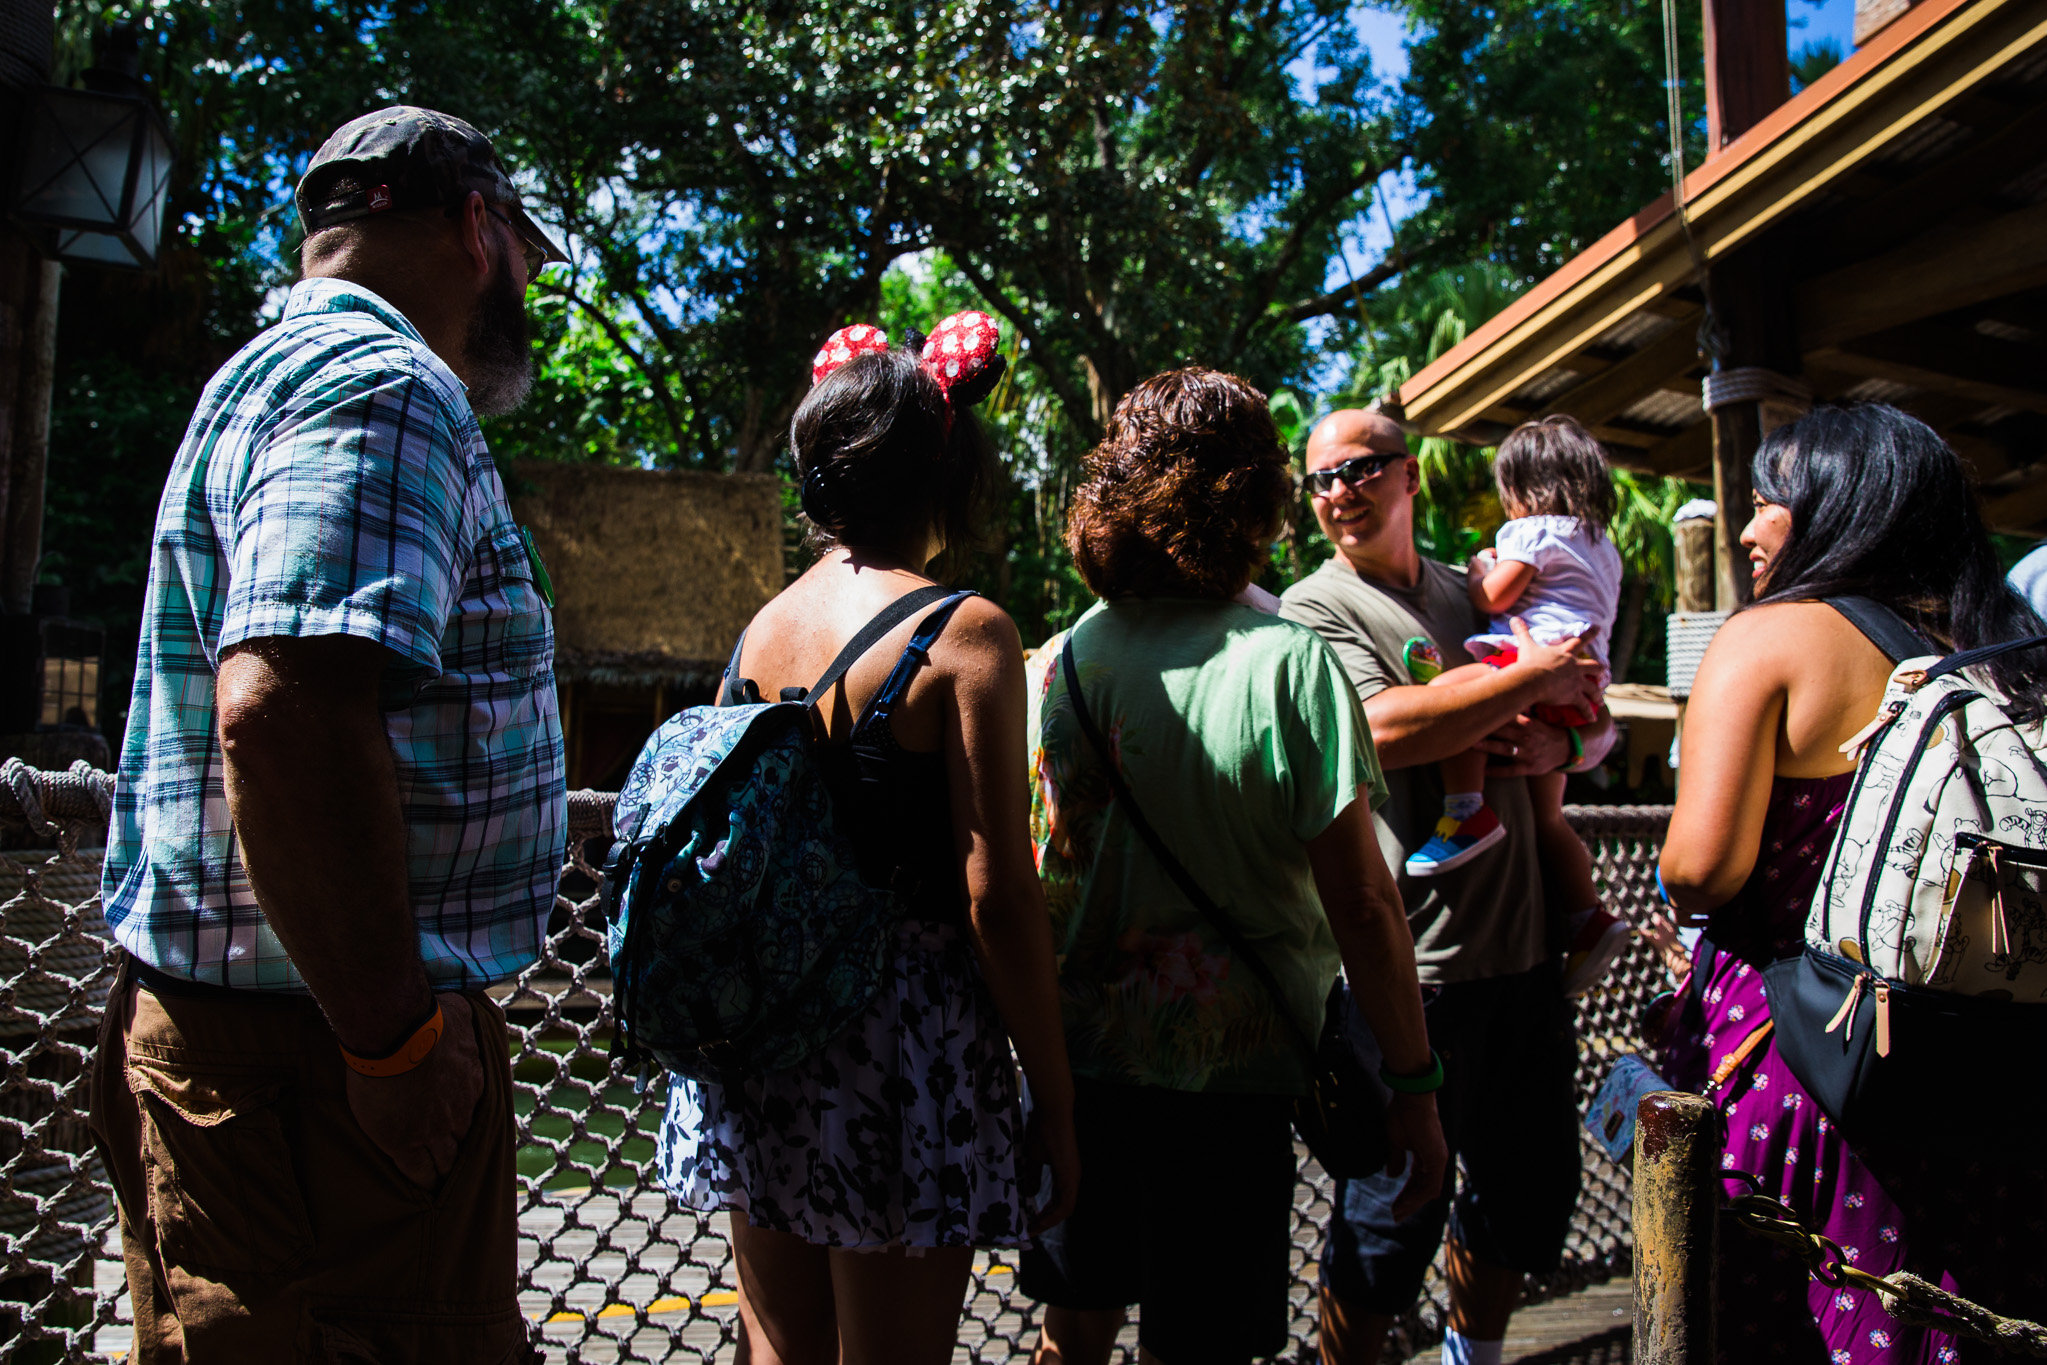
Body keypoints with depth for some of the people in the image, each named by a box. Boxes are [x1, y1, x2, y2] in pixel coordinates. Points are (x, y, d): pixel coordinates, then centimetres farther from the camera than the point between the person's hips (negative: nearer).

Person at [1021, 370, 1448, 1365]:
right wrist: (1414, 1086, -7)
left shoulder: (1063, 659, -3)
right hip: (1231, 1068, -4)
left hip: (1079, 1053, 4)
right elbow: (1361, 905, -16)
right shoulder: (1287, 664, -18)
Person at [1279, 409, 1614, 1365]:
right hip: (1408, 961, -7)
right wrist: (1535, 677, -11)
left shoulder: (1477, 592, 14)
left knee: (1534, 1189, 19)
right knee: (1394, 1213, 3)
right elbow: (1386, 727, -22)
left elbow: (1598, 722, 16)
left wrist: (1561, 741, -8)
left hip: (1521, 945, 7)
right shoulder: (1314, 608, -5)